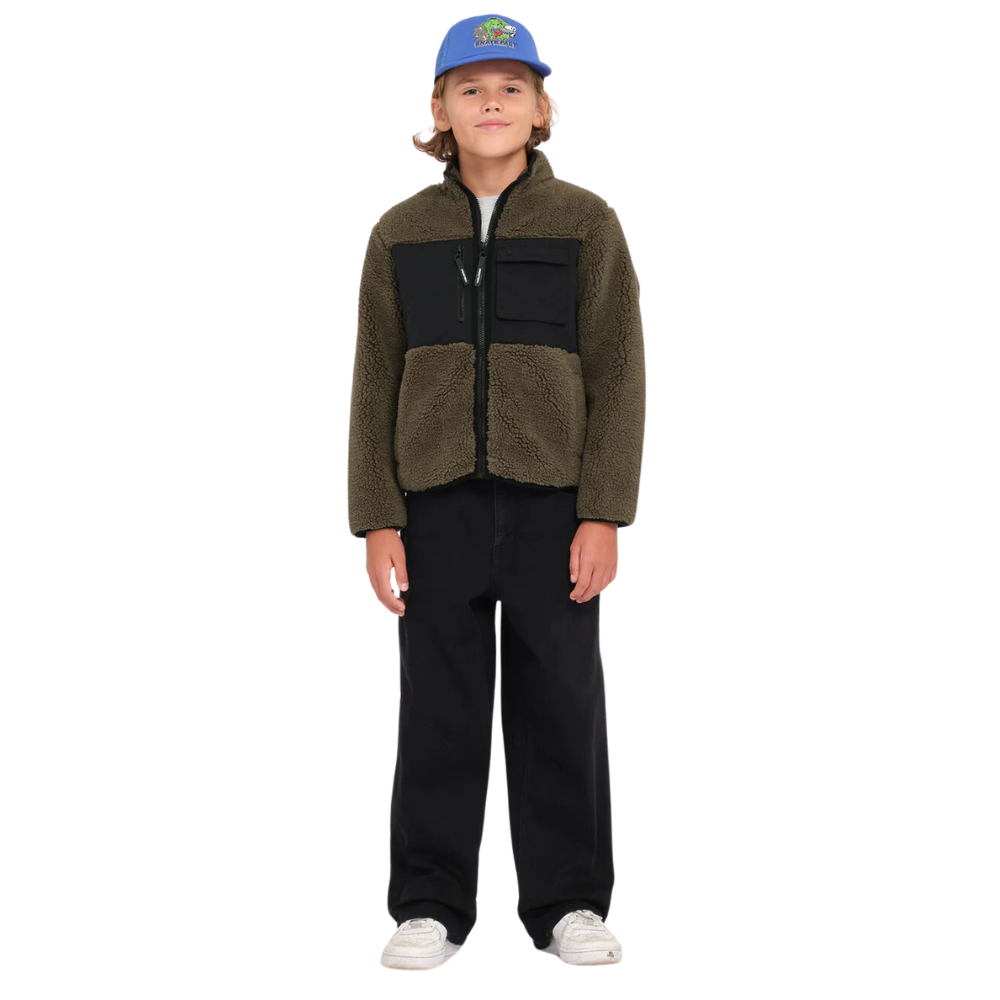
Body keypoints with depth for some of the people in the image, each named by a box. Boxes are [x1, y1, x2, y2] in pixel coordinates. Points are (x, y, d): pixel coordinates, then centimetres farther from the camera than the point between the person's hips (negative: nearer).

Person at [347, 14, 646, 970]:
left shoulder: (584, 222, 2)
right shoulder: (401, 234, 6)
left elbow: (617, 374, -1)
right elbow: (376, 383, 6)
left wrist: (604, 513, -9)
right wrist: (377, 518, -2)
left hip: (552, 499, -1)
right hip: (438, 501, 1)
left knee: (559, 702, 5)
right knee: (439, 707, 5)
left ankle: (568, 900, 17)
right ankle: (430, 904, 15)